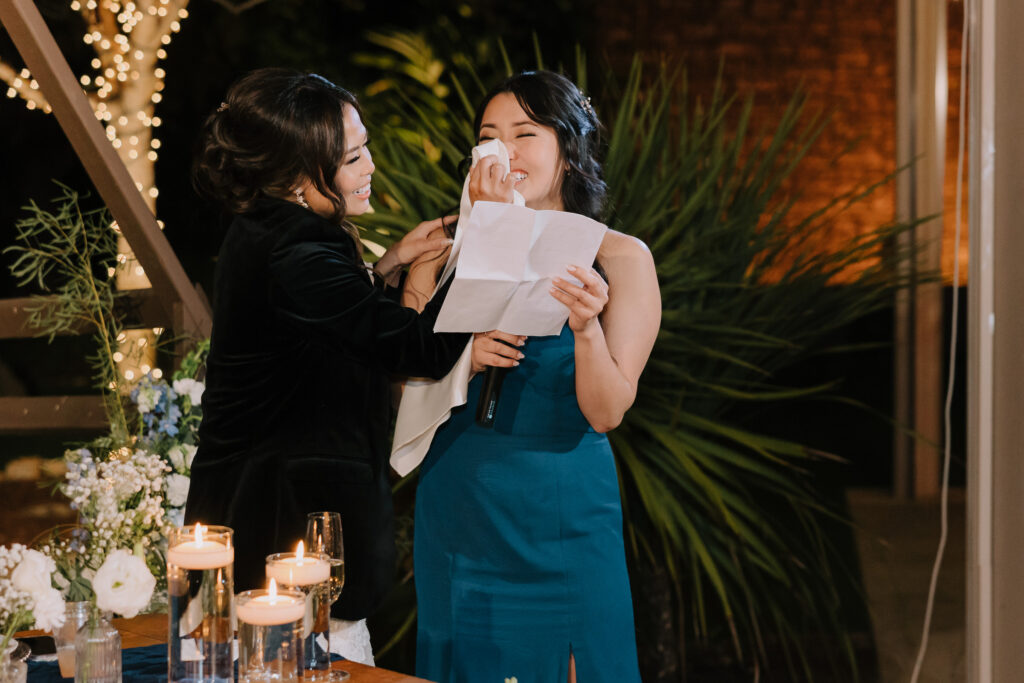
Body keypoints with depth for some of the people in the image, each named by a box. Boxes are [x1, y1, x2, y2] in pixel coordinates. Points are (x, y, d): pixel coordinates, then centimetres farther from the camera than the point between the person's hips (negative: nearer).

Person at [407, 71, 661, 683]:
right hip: (459, 509, 2)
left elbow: (607, 412, -11)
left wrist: (586, 328, -28)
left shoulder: (620, 258, -4)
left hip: (565, 514, -2)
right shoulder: (445, 251, 2)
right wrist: (466, 360, -19)